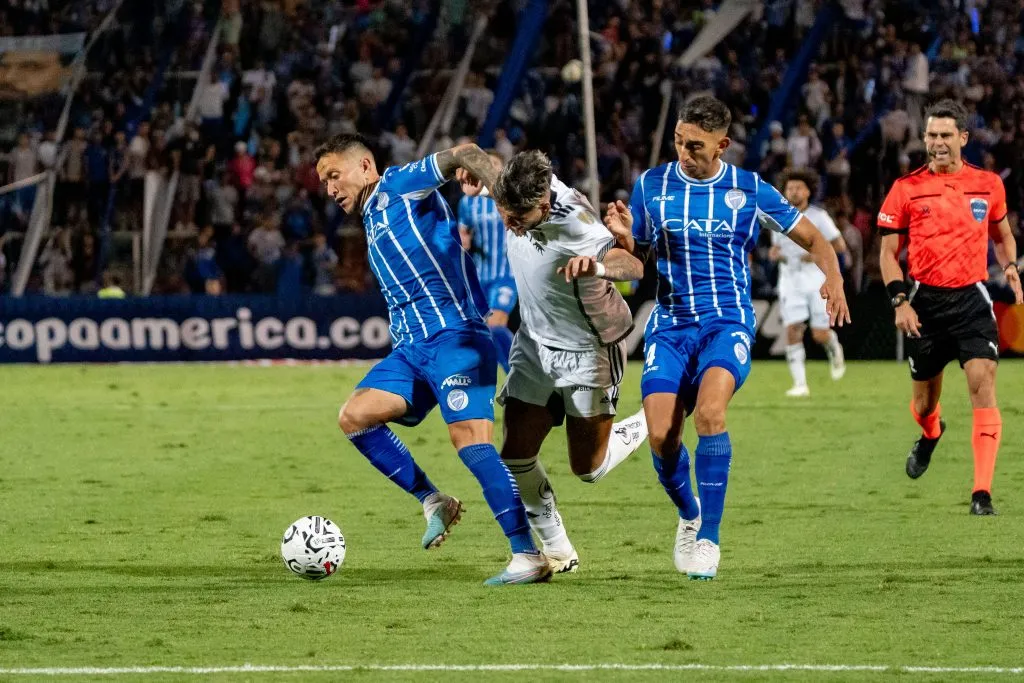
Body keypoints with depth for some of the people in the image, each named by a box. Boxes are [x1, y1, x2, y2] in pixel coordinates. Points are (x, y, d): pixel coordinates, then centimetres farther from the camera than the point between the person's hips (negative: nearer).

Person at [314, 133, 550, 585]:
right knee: (354, 417, -7)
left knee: (469, 437, -19)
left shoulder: (399, 185, 2)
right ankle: (433, 502, 2)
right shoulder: (374, 225, 26)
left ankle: (528, 556, -21)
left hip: (453, 335, -9)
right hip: (412, 347, 9)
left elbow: (462, 155, -12)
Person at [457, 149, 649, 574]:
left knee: (587, 469, 3)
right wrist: (477, 178, -15)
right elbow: (491, 170, 9)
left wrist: (599, 267, -69)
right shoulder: (517, 190, -16)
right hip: (536, 341, 6)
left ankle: (651, 428, 32)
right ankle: (556, 550, 17)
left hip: (589, 347, -6)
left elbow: (633, 267, -46)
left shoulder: (572, 221, -35)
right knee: (516, 456, -2)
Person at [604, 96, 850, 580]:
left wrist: (833, 279, -11)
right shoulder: (651, 186, 4)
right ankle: (689, 516, 19)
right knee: (662, 435, -13)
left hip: (727, 322, -2)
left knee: (708, 412, -29)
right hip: (670, 325, 2)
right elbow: (636, 257, 10)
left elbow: (812, 239, 9)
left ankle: (709, 537, -17)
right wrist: (622, 236, -14)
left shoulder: (750, 191, 0)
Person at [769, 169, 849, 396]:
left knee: (820, 335, -6)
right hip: (790, 280, 3)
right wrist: (774, 254, -2)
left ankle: (833, 347, 31)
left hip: (817, 278, -3)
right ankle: (800, 383, -8)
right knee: (793, 331, -11)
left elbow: (840, 246, -2)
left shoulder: (818, 216, -3)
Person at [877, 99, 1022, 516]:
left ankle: (982, 492, -17)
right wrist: (900, 301, -8)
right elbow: (889, 252, 4)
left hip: (972, 298, 0)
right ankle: (930, 435, 52)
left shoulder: (988, 185, 5)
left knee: (983, 383, -17)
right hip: (926, 301, 0)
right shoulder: (906, 190, 0)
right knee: (924, 398, 11)